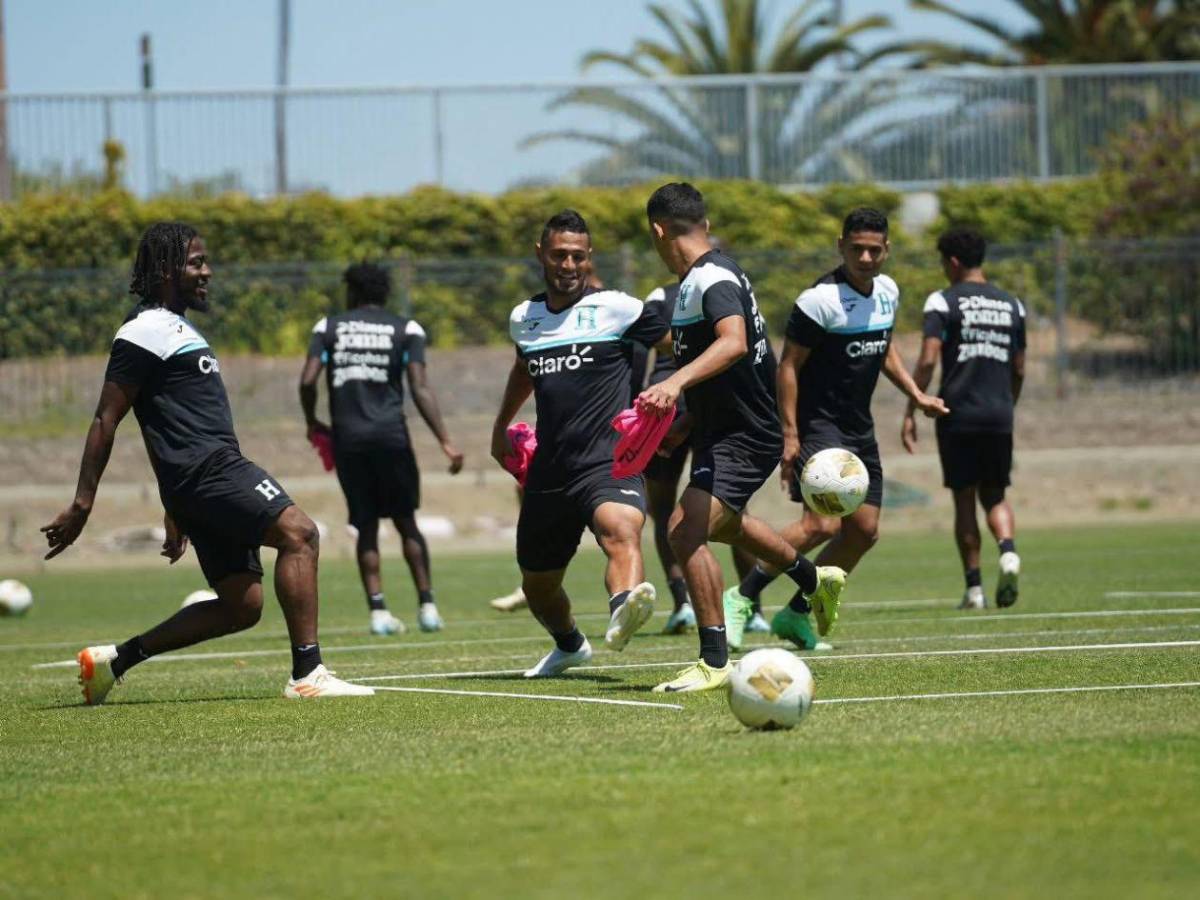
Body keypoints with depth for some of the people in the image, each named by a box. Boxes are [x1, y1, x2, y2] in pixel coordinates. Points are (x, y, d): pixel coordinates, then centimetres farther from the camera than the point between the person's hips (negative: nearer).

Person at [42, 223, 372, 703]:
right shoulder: (146, 331, -7)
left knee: (240, 606, 6)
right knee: (298, 533, -21)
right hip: (207, 470, -10)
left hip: (216, 473, 10)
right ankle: (307, 675, -27)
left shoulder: (176, 328, 25)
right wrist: (82, 503, -15)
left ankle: (114, 659, 13)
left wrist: (177, 511, 31)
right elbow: (106, 420, -11)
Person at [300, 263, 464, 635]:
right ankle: (426, 605, 3)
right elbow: (420, 388, -4)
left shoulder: (329, 327, 9)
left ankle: (378, 609, -1)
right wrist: (445, 441, -5)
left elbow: (308, 381, -1)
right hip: (391, 434, -1)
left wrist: (312, 422, 17)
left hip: (347, 437, 1)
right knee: (405, 521, 10)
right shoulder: (406, 329, 6)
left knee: (366, 525, 7)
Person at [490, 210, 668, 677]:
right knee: (537, 587, 16)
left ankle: (622, 617, -66)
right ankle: (569, 646, 48)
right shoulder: (524, 318, 13)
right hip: (548, 473, 6)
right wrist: (501, 427, 43)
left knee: (621, 530, -38)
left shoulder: (615, 308, -3)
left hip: (608, 463, -6)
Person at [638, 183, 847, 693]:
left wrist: (677, 381, -55)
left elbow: (734, 342, -42)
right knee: (722, 524, 33)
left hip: (744, 438, -11)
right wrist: (678, 420, 35)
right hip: (722, 431, 11)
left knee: (687, 530, -23)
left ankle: (714, 662, -18)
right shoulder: (700, 277, 9)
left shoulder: (713, 279, -23)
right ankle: (815, 581, 55)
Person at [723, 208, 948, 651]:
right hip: (817, 422, -9)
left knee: (864, 530, 7)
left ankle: (796, 614, 17)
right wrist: (790, 434, -20)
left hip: (858, 427, 9)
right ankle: (741, 598, -14)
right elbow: (789, 365, -15)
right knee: (821, 524, -23)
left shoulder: (887, 291, 7)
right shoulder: (820, 299, -17)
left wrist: (916, 396, 15)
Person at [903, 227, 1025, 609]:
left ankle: (974, 587, 3)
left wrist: (910, 413, -8)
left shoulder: (943, 302, -3)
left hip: (958, 415, -3)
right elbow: (1019, 370, 15)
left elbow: (928, 360, -12)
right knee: (995, 495, 14)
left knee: (964, 499, 5)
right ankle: (1008, 551, -16)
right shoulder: (1011, 305, 12)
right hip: (999, 414, 3)